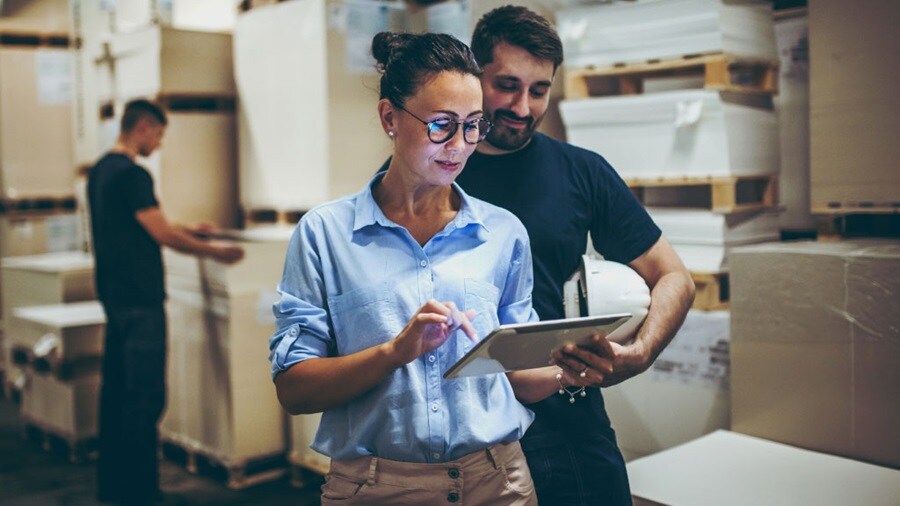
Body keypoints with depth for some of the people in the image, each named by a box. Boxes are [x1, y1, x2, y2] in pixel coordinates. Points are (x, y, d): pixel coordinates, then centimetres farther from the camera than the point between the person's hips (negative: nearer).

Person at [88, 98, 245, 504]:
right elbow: (162, 235, -16)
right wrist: (214, 252, -5)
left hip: (114, 296, 10)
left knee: (116, 389, 14)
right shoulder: (132, 175, -16)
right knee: (145, 396, -4)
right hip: (140, 300, -10)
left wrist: (187, 230, 26)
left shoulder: (99, 171, 14)